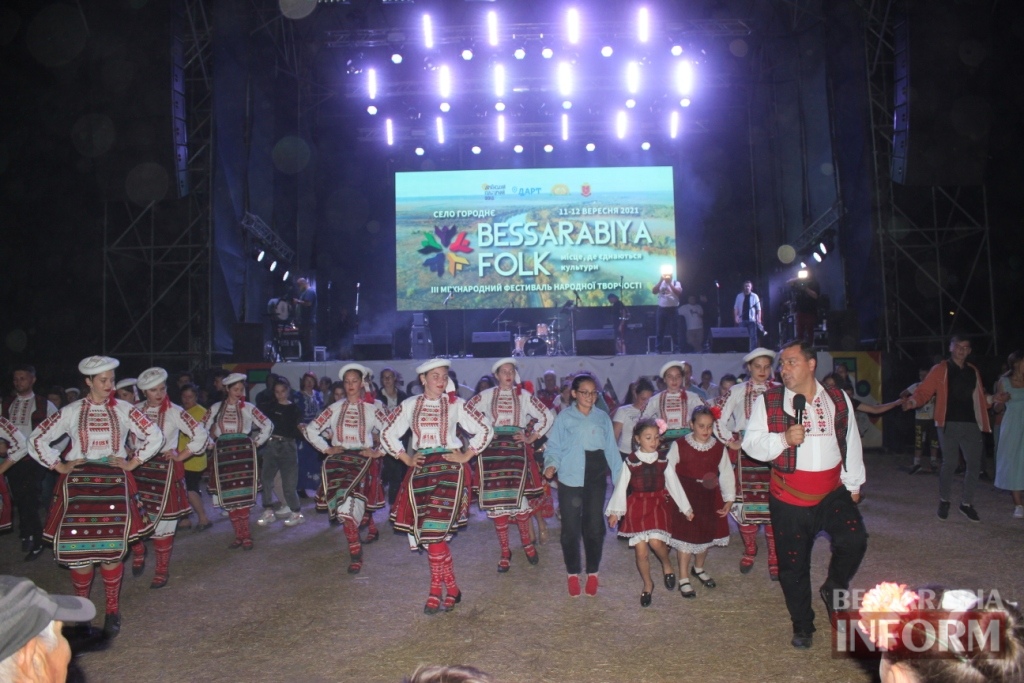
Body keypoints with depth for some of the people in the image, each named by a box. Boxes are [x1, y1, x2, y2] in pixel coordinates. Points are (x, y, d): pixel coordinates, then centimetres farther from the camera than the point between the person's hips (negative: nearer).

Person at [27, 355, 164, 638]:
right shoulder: (71, 412, 3)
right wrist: (59, 466, 3)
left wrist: (133, 462, 2)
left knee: (111, 547, -1)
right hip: (78, 484, 0)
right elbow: (37, 439, 10)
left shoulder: (124, 410, 3)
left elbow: (155, 436, 6)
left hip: (115, 483, 0)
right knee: (78, 547, -1)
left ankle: (112, 611, 12)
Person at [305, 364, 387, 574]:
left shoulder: (372, 408, 6)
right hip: (337, 459, 3)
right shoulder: (335, 408, 11)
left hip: (361, 459, -3)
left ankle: (356, 554, -9)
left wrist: (378, 452, -3)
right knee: (337, 501, -13)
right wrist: (327, 449, 6)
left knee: (348, 504, -20)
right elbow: (311, 430, 13)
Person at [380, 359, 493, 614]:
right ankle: (452, 589, 15)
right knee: (429, 532, 2)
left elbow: (485, 429, 3)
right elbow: (387, 433, 15)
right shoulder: (409, 405, 7)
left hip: (449, 468, -3)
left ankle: (436, 591, 7)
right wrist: (405, 458, 6)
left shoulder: (456, 404, 1)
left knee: (434, 529, -9)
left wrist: (467, 456, -2)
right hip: (421, 469, 3)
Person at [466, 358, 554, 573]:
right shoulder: (486, 395, 8)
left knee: (519, 496, -6)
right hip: (493, 450, 0)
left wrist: (531, 437, 2)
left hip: (517, 449, 0)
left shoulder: (524, 396, 8)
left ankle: (526, 542, 18)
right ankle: (505, 552, 10)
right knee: (497, 499, 0)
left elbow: (547, 417, 8)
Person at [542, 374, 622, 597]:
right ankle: (573, 574, 22)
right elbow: (554, 446, -1)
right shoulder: (564, 417, -1)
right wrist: (551, 464, -19)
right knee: (571, 528, 4)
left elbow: (611, 449, 11)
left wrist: (619, 476, 9)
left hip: (597, 479, 2)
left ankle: (593, 573, 24)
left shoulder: (603, 417, 8)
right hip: (570, 480, -2)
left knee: (595, 527, 6)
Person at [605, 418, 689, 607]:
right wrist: (615, 511, -2)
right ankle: (648, 585, 22)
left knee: (656, 541, -20)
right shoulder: (630, 461, -4)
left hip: (659, 505, 0)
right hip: (636, 507, 0)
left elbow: (674, 484, 6)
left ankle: (667, 565, 13)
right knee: (641, 550, 1)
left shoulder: (663, 459, 1)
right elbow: (621, 486, -2)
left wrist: (685, 507, 8)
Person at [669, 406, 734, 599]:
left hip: (709, 497, 4)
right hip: (685, 498, -4)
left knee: (707, 534, 16)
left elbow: (726, 474, 0)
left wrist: (729, 499, -8)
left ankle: (698, 568, 42)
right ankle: (683, 579, 13)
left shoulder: (719, 448, -4)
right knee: (686, 536, -1)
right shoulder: (679, 445, -13)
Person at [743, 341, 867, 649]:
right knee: (793, 566, 6)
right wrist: (784, 439, -25)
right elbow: (752, 444, -8)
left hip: (832, 492, 2)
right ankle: (802, 626, 29)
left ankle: (834, 589, 14)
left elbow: (851, 442, 12)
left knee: (854, 540, -19)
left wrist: (853, 484, 16)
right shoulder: (768, 401, -5)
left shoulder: (838, 399, 3)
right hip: (789, 499, -1)